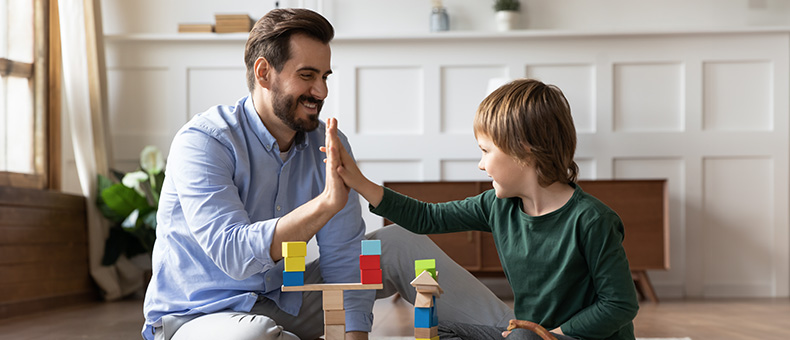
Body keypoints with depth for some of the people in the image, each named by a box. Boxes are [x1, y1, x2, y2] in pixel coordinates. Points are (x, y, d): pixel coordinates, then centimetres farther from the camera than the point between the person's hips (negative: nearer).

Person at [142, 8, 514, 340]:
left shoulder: (329, 146, -3)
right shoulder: (201, 143, -21)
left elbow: (343, 257, -5)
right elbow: (233, 254, -34)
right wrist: (326, 203, -42)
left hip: (285, 301, 6)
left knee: (403, 244, -3)